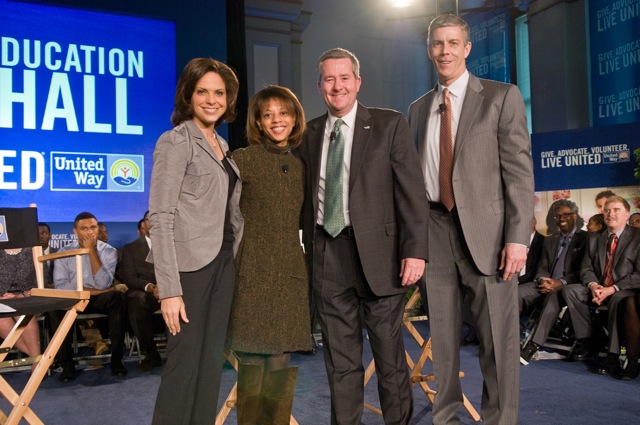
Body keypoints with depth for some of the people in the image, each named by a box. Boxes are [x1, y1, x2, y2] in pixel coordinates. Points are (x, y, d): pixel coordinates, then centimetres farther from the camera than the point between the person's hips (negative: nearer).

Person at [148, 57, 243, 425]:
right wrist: (170, 289, -19)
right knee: (185, 362, -1)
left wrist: (234, 261, 9)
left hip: (223, 262, 7)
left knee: (212, 360, 11)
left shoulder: (222, 145, 14)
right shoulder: (175, 141, -7)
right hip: (189, 264, -7)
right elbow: (161, 218, -14)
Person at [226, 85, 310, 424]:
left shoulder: (299, 166, 13)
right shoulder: (242, 159, -2)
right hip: (253, 272, -4)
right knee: (253, 363, 1)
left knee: (280, 365, 7)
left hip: (290, 274, 4)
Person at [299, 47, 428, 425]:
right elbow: (308, 197, 14)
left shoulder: (389, 124, 2)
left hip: (377, 252, -3)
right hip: (327, 256, 4)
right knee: (340, 361, 11)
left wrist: (415, 251, -12)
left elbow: (412, 191, -4)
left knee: (390, 355, 6)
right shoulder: (311, 133, 13)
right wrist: (310, 250, 9)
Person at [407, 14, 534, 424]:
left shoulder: (502, 97, 2)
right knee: (443, 335, 12)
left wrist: (518, 237, -13)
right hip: (435, 231, 4)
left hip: (485, 229, -4)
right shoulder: (418, 109, 15)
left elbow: (519, 171, -5)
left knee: (498, 337, 2)